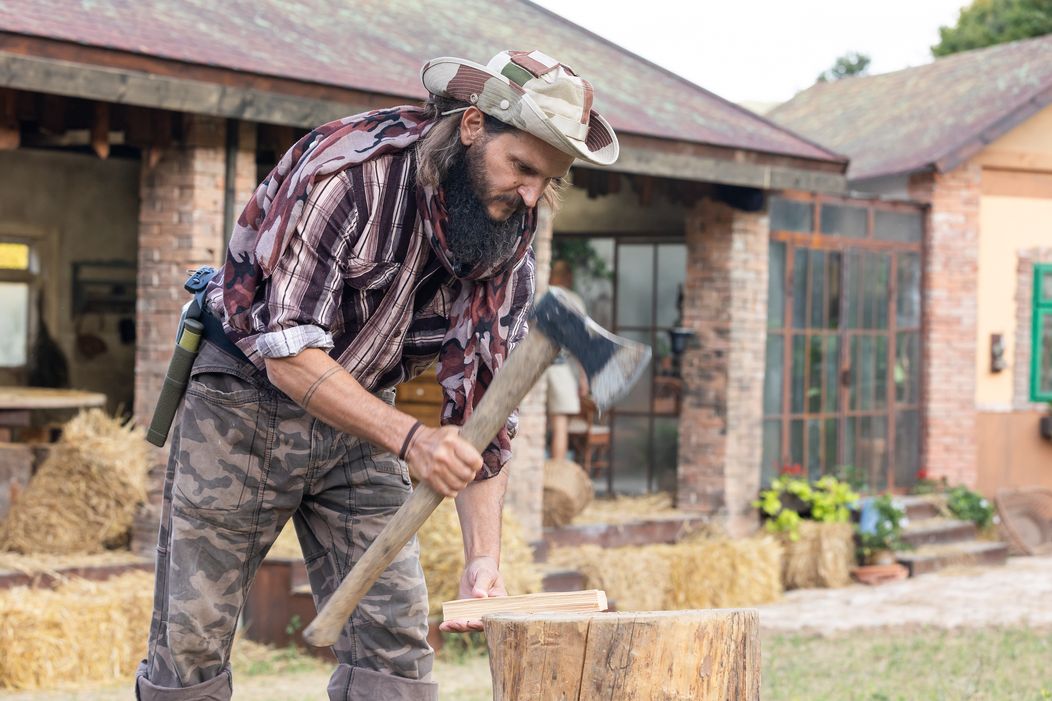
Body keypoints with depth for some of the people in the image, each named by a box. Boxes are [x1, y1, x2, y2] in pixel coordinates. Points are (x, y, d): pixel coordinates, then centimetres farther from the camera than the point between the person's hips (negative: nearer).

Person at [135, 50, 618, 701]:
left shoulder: (511, 239, -10)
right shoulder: (347, 168, -27)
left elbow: (482, 408, -9)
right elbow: (288, 353, -30)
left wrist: (484, 556, -19)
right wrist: (406, 438, -42)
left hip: (362, 415, 5)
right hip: (244, 396, -4)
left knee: (396, 638, -3)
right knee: (192, 635, -2)